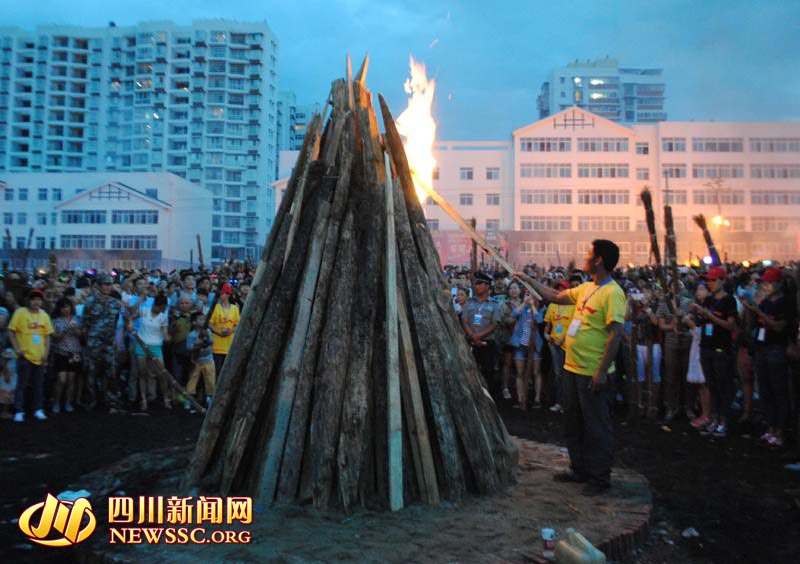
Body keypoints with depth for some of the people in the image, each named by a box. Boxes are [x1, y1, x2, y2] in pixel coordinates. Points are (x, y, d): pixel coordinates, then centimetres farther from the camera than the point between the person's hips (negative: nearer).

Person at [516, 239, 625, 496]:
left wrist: (602, 371, -24)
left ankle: (600, 478, 18)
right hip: (572, 367, 9)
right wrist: (529, 280, 24)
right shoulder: (586, 288, 10)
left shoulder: (612, 293, -17)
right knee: (573, 423, 18)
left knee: (596, 426, 4)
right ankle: (580, 470, 32)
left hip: (592, 373, -9)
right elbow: (556, 297, 23)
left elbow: (615, 334, -22)